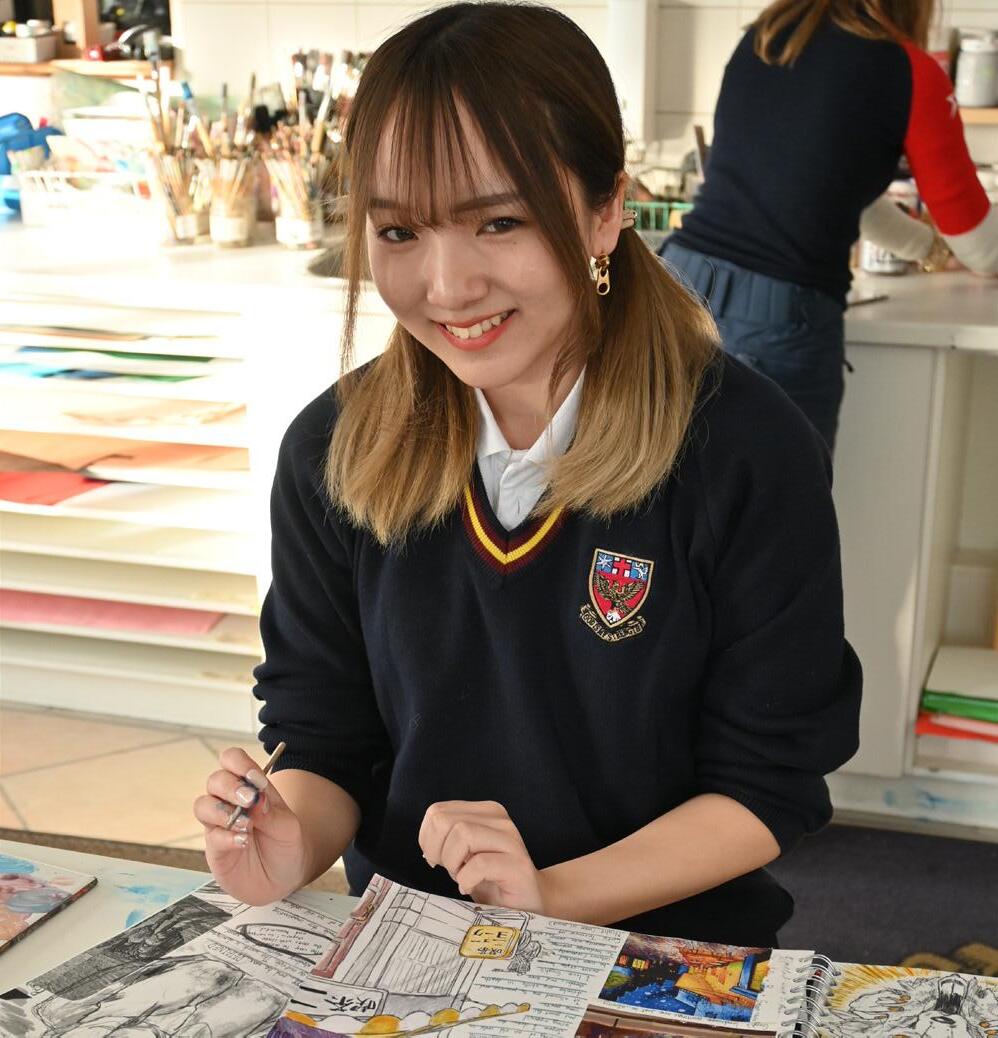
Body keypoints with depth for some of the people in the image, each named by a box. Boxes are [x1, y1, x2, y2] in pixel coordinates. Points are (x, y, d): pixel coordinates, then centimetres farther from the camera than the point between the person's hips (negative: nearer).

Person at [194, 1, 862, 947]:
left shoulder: (748, 454, -14)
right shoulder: (331, 453, -4)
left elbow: (770, 783, -8)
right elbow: (322, 734, 4)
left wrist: (552, 891, -20)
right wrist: (292, 847, -17)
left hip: (667, 947, 0)